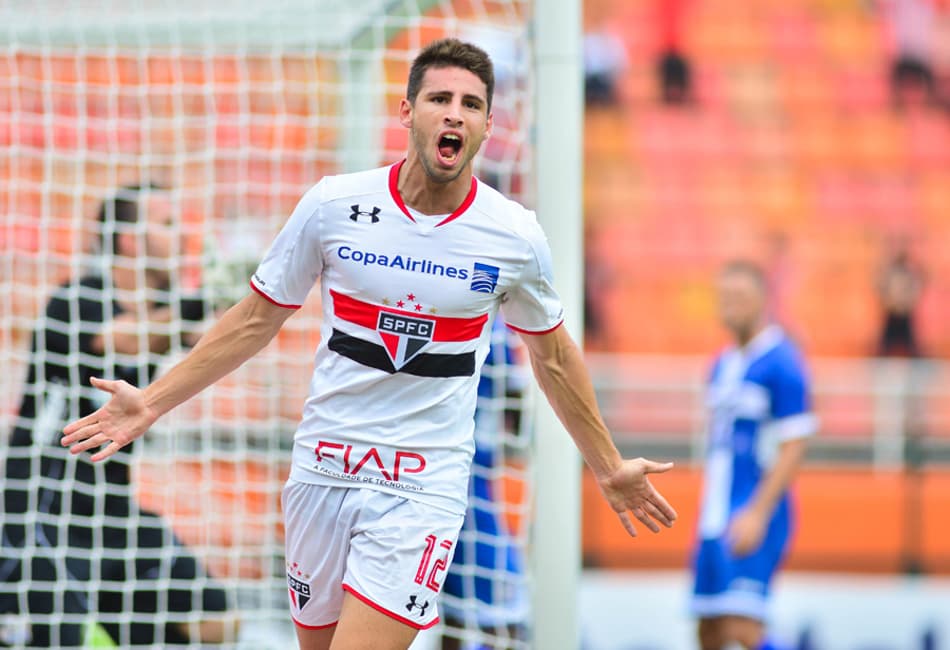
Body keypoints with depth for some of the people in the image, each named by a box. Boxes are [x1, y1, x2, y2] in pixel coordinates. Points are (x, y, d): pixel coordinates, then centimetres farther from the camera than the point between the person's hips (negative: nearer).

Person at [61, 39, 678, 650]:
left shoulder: (515, 236, -4)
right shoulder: (333, 205, -5)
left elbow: (552, 353, 13)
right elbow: (256, 319, 7)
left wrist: (610, 468, 19)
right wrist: (151, 404, 3)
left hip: (423, 485, -2)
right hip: (323, 471, 2)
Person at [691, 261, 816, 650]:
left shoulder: (781, 364, -9)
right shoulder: (723, 365, 16)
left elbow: (792, 449, -13)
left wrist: (756, 514, -19)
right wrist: (708, 509, 18)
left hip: (754, 518, -8)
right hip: (715, 516, 8)